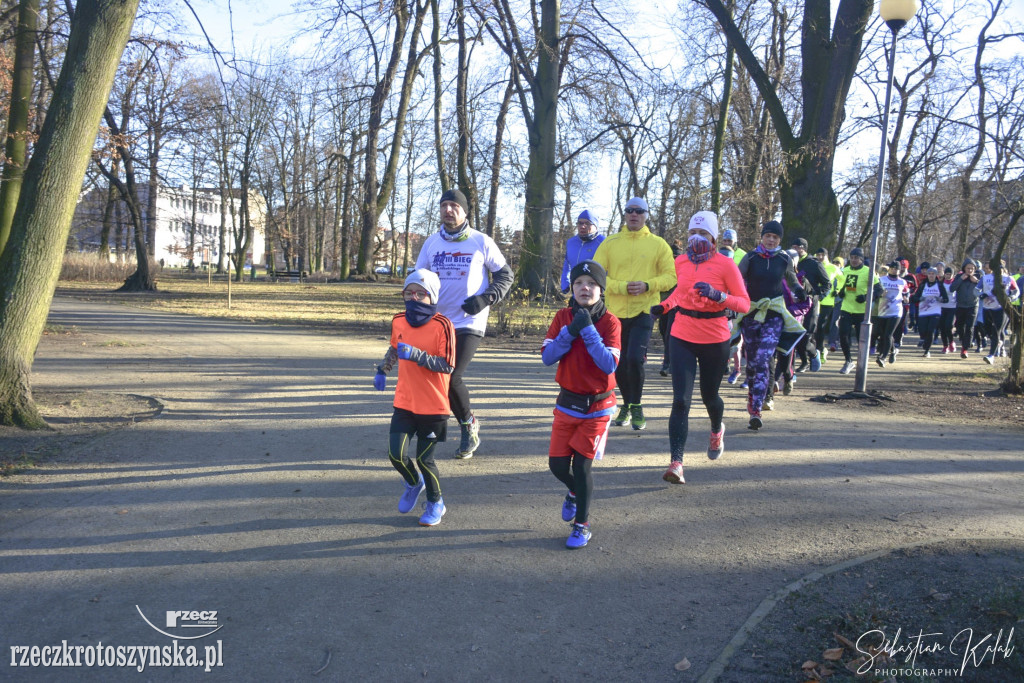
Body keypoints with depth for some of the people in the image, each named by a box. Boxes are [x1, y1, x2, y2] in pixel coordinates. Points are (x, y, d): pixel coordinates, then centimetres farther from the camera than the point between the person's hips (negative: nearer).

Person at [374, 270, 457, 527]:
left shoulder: (442, 325, -15)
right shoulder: (398, 321, 3)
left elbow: (447, 366, -21)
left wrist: (416, 355, -28)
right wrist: (382, 370, 23)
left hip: (433, 406, -4)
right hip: (404, 403, 5)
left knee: (424, 458, 2)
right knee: (395, 454, -2)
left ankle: (436, 503, 28)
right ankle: (414, 483, 31)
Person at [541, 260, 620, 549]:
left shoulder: (610, 322, -10)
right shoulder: (563, 317, 0)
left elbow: (609, 365, -21)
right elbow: (547, 357, -9)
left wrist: (588, 329, -25)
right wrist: (570, 331, -21)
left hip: (597, 407, -3)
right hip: (567, 403, 3)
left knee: (581, 465, -5)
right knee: (557, 464, 5)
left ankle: (582, 526, 14)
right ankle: (574, 492, 40)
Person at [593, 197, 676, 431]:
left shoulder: (658, 244, 3)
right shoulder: (610, 243, 4)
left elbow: (670, 277, 2)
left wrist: (647, 285, -16)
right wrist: (621, 287, -17)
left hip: (644, 311, -2)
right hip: (615, 312, 2)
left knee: (635, 359, -17)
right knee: (619, 365, 10)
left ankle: (636, 406, 4)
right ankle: (627, 405, 33)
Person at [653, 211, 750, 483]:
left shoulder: (725, 264, -9)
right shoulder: (681, 261, 3)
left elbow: (745, 304, -11)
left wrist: (717, 295, -27)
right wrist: (665, 305, 5)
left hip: (715, 340, -2)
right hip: (682, 337, 2)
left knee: (709, 395, 16)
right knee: (681, 400, -10)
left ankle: (717, 431, 52)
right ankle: (676, 463, -12)